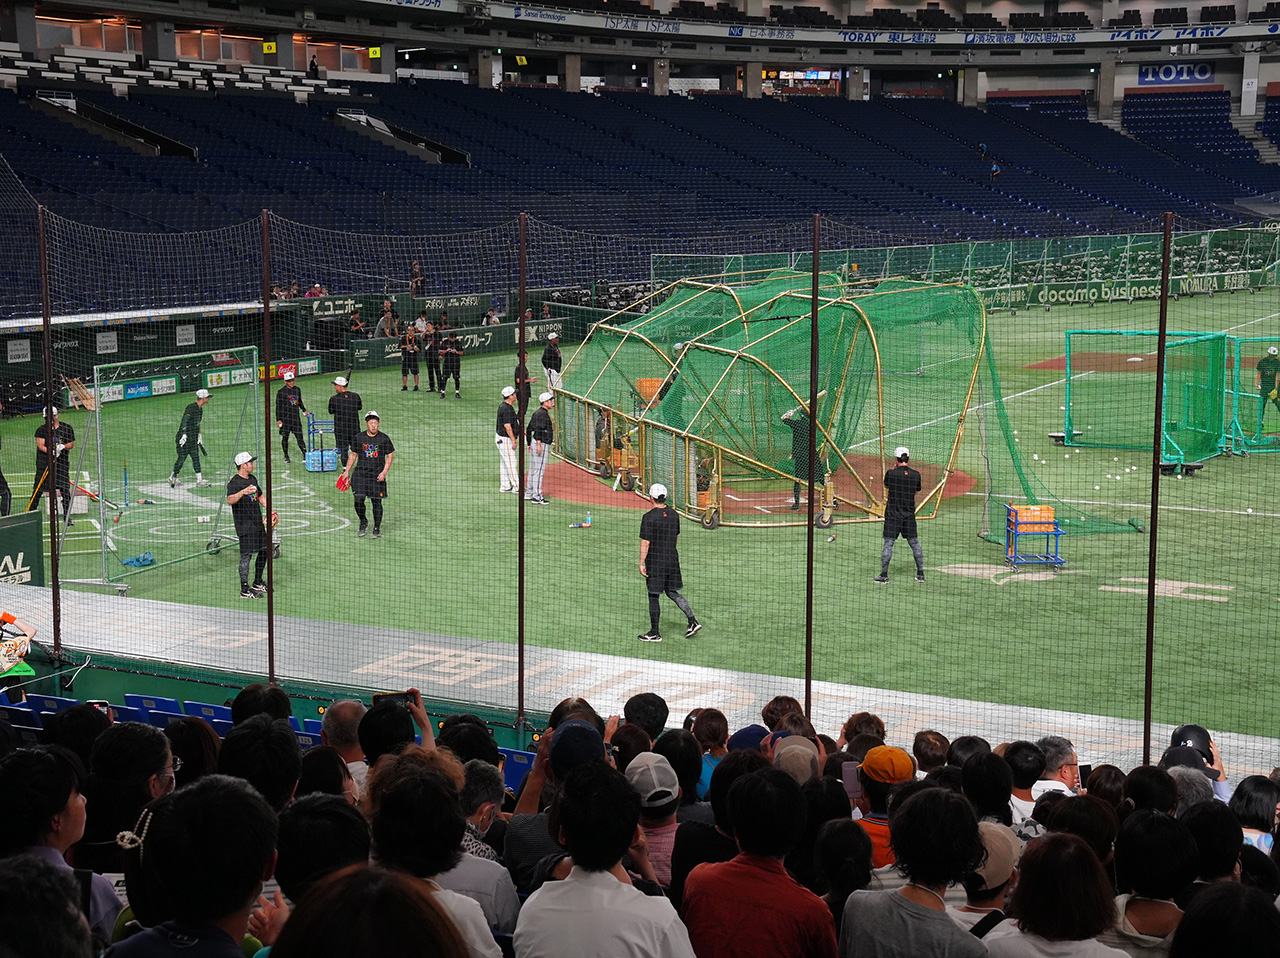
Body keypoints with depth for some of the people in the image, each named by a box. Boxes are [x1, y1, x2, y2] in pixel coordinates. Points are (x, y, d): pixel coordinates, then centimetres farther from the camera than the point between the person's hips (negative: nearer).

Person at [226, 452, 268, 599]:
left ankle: (258, 583, 32)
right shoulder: (234, 482, -16)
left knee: (264, 551, 15)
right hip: (245, 526, -9)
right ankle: (244, 590, -3)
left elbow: (260, 495, 27)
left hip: (258, 523, 9)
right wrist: (242, 492, -49)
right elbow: (229, 500, -33)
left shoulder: (252, 479, 13)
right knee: (246, 556, -8)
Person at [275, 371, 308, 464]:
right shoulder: (281, 392, -8)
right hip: (285, 417, -3)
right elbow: (278, 406, -7)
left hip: (296, 417, 3)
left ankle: (305, 455, 2)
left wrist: (304, 410, 19)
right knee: (285, 438, 7)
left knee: (299, 437, 0)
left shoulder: (297, 390, 8)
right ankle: (286, 456, 20)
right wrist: (278, 420, -10)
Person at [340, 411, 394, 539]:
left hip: (377, 476, -1)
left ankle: (377, 528, 16)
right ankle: (363, 522, 18)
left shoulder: (384, 438, -1)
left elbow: (390, 456, 4)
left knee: (377, 502, 0)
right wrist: (347, 471, 11)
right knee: (359, 499, -9)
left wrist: (384, 472, -6)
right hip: (360, 473, 1)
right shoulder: (359, 438, 4)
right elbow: (353, 455, 14)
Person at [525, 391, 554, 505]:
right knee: (539, 471, -9)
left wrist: (529, 444, 25)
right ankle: (537, 496, -9)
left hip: (535, 443, 10)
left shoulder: (536, 413, 16)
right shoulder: (543, 414, -15)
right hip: (542, 444, -10)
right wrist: (539, 444, -30)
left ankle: (529, 493, 22)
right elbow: (539, 429, -26)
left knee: (533, 469, 15)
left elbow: (529, 429, 20)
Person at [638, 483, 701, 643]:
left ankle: (654, 633, 11)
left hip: (655, 562, -6)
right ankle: (693, 621, 6)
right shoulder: (673, 514, 4)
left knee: (653, 596, 4)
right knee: (672, 592, 17)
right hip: (672, 559, 6)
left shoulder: (649, 517, -17)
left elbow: (645, 543, -17)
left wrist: (641, 563, -12)